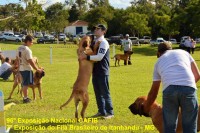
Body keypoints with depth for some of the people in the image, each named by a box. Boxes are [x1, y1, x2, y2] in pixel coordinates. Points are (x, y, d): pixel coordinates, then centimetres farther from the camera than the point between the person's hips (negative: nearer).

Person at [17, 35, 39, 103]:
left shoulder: (19, 48, 6)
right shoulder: (27, 50, -20)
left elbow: (18, 58, 14)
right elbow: (30, 61, -22)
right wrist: (37, 69, -17)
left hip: (21, 69, 9)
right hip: (27, 69, -9)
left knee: (24, 84, 18)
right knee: (26, 84, -1)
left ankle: (25, 97, 28)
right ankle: (25, 98, 5)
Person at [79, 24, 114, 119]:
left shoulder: (103, 43, -14)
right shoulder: (95, 42, 12)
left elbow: (99, 57, -24)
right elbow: (92, 54, 23)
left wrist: (86, 57, -25)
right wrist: (83, 55, 4)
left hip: (103, 72, -8)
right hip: (95, 71, 9)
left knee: (105, 92, -2)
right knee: (98, 92, 13)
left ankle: (110, 112, 8)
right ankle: (101, 111, 24)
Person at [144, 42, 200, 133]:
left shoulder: (159, 61, 30)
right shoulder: (183, 52, 30)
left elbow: (154, 91, 32)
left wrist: (146, 107, 45)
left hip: (169, 89, 0)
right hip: (188, 88, 0)